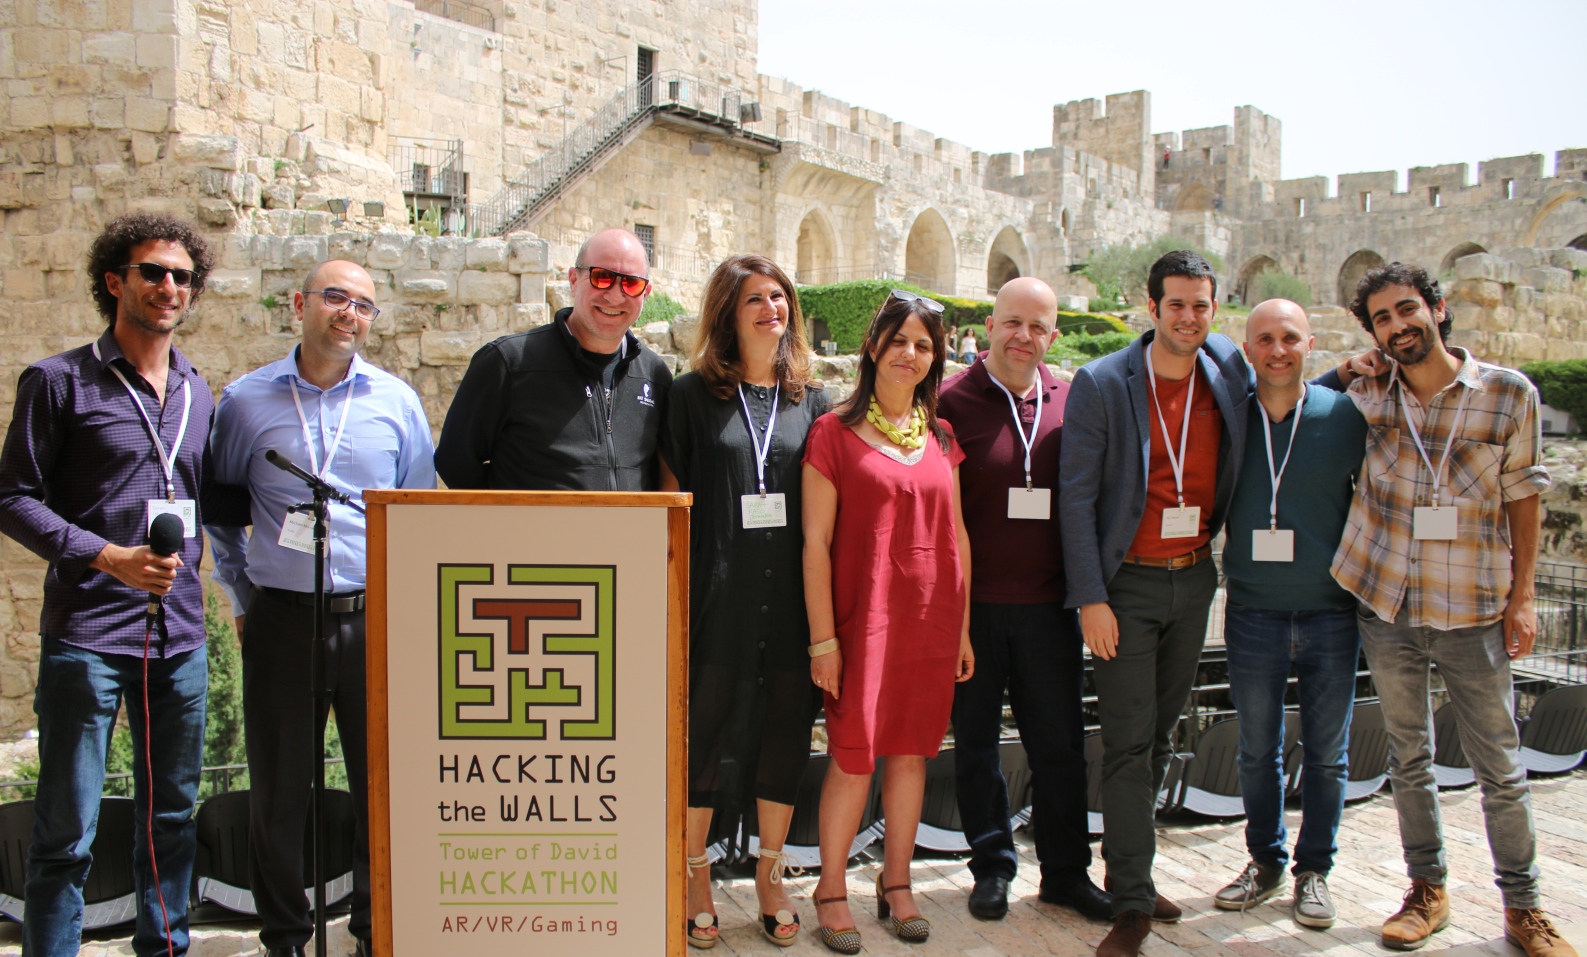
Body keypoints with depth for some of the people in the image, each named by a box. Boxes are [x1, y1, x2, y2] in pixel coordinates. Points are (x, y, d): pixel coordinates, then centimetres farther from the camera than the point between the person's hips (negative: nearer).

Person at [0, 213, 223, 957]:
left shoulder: (199, 395, 13)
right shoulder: (60, 381, -1)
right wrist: (108, 556, -15)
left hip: (180, 634, 5)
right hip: (87, 634, -5)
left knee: (172, 815, 14)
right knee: (67, 830, 2)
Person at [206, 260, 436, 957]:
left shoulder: (397, 402, 6)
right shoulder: (246, 401, 4)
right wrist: (240, 599, 11)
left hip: (375, 617, 1)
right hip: (280, 617, 0)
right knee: (278, 788, 8)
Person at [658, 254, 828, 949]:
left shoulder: (812, 401, 10)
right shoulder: (693, 395, 3)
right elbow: (671, 495, 2)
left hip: (791, 598, 3)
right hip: (717, 596, -2)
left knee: (784, 734, 10)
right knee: (706, 730, 5)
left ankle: (770, 874, 27)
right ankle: (695, 875, 23)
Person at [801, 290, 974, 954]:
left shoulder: (939, 438, 11)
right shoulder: (835, 432, -4)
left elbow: (957, 536, 13)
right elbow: (816, 541, -6)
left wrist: (963, 627, 10)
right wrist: (822, 638, -10)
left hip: (931, 619, 4)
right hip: (864, 618, -4)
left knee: (911, 750, 11)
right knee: (854, 757, 0)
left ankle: (896, 882, 27)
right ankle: (831, 891, 19)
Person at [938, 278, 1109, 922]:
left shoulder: (1071, 403, 7)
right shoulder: (951, 402, -2)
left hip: (1049, 604, 2)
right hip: (972, 603, -2)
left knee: (1060, 742, 9)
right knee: (976, 741, 10)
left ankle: (1066, 870, 25)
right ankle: (992, 866, 26)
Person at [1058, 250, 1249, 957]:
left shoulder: (1228, 372, 3)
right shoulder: (1101, 384, -9)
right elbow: (1076, 495, -10)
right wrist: (1090, 598, -14)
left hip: (1194, 581, 5)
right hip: (1127, 585, -4)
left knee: (1161, 734, 14)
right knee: (1127, 743, -3)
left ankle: (1125, 862, 29)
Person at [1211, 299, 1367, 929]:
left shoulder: (1345, 416, -3)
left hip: (1331, 611, 0)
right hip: (1253, 612, 1)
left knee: (1326, 753, 10)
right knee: (1257, 751, 11)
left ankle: (1314, 870, 27)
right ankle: (1264, 862, 29)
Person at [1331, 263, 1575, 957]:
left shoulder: (1510, 393, -4)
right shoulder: (1365, 397, 0)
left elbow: (1522, 495, 1)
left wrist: (1522, 595, -2)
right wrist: (1346, 374, 2)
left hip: (1472, 612, -2)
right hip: (1385, 605, 2)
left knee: (1500, 765, 6)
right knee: (1408, 755, 13)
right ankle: (1427, 889, 27)